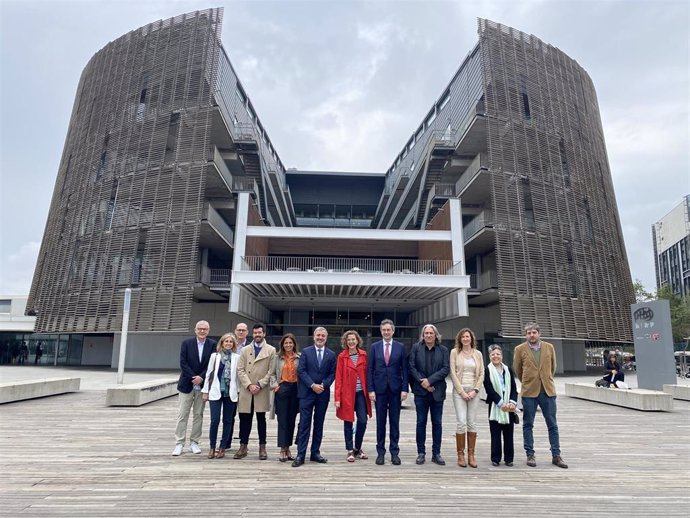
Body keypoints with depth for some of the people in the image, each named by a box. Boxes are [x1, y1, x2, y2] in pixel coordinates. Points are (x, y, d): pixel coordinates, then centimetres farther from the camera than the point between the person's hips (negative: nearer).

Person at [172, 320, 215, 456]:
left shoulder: (212, 344, 0)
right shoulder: (186, 343, -1)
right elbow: (183, 363, -7)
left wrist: (201, 377, -14)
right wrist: (194, 378, -13)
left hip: (202, 384, 1)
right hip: (187, 384, -1)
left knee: (198, 414, 8)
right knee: (182, 415, 2)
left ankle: (194, 442, 18)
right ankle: (179, 443, 10)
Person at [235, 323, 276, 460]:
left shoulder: (271, 350, 2)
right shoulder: (245, 350, 9)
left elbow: (271, 371, -3)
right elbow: (240, 370, 2)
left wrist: (259, 384, -12)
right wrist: (249, 385, -10)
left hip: (262, 391, -2)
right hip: (246, 391, 2)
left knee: (261, 419, 7)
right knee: (244, 419, 6)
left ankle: (262, 448, 16)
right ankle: (243, 447, 19)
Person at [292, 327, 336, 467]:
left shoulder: (331, 354, 6)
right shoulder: (306, 352, 1)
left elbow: (332, 374, 4)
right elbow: (301, 371, -6)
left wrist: (323, 385, -11)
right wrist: (313, 385, -14)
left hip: (323, 393, 2)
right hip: (307, 393, -2)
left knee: (319, 424, 10)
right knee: (304, 424, -2)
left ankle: (315, 453, 20)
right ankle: (300, 455, 3)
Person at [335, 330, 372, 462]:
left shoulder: (364, 355, 3)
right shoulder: (342, 357, -2)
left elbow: (368, 374, 5)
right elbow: (339, 378, -4)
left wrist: (369, 391, -3)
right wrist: (337, 398, -8)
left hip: (361, 393, 2)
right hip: (347, 393, -2)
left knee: (363, 421, 1)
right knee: (348, 422, 6)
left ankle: (358, 449, 22)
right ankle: (350, 451, 20)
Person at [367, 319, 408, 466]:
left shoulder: (400, 347, 2)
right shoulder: (374, 346, 3)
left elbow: (404, 369, 2)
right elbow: (370, 369, 2)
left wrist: (404, 389, -5)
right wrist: (370, 389, -5)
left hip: (395, 389, 0)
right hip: (379, 389, 0)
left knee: (394, 422, 7)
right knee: (380, 422, 7)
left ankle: (394, 453, 18)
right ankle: (380, 452, 18)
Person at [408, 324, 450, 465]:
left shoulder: (443, 349, 4)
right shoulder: (416, 347, 2)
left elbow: (446, 368, -4)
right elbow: (411, 367, -1)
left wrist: (430, 380, -14)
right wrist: (422, 382, -12)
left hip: (437, 391, 1)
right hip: (421, 391, -1)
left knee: (437, 423, 7)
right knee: (421, 422, 6)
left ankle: (436, 454, 18)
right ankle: (421, 453, 17)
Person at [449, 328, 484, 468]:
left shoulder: (478, 354, 8)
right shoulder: (454, 352, 1)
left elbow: (481, 374, 7)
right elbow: (453, 373, -3)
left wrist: (475, 390, -4)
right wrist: (462, 391, -9)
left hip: (473, 391, 2)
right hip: (459, 390, -2)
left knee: (472, 423, 4)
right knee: (461, 422, -8)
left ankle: (471, 455, 12)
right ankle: (460, 455, 4)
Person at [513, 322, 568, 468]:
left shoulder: (549, 347, 4)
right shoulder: (520, 349, -2)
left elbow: (553, 367, 17)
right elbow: (517, 370, 9)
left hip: (548, 391, 2)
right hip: (529, 392, -2)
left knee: (552, 425, 7)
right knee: (528, 425, 5)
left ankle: (556, 456, 18)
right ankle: (530, 455, 15)